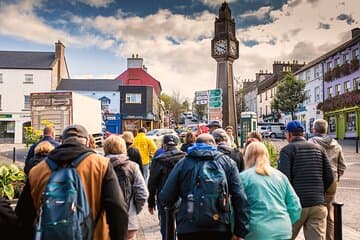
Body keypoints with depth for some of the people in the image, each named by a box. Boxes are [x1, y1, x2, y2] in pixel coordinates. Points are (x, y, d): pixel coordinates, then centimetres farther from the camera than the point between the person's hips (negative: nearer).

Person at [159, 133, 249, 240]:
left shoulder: (183, 163, 2)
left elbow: (165, 197, -3)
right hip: (220, 228, 1)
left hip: (188, 228, 0)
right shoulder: (227, 162, 4)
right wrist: (240, 231, -1)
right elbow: (240, 198, -5)